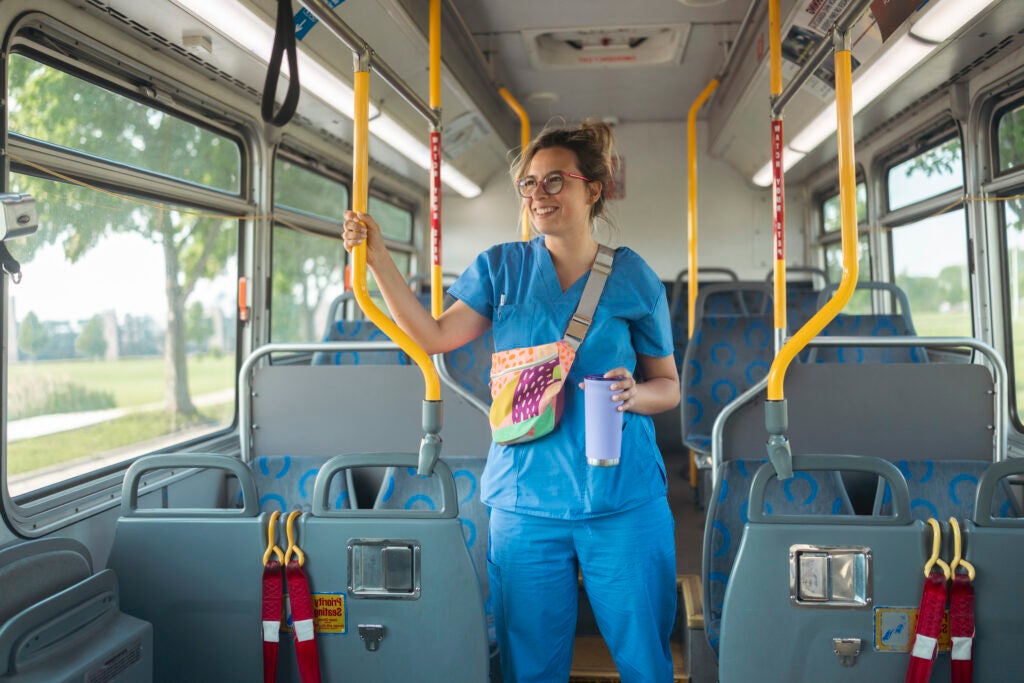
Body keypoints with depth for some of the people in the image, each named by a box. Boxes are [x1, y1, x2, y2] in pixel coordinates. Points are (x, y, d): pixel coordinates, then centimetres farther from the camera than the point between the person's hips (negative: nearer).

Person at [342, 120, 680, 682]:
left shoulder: (633, 277, 2)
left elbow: (668, 385, 8)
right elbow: (434, 336, 1)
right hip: (525, 503, 1)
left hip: (624, 504, -1)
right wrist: (377, 259, -3)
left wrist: (635, 394, -14)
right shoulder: (502, 268, 7)